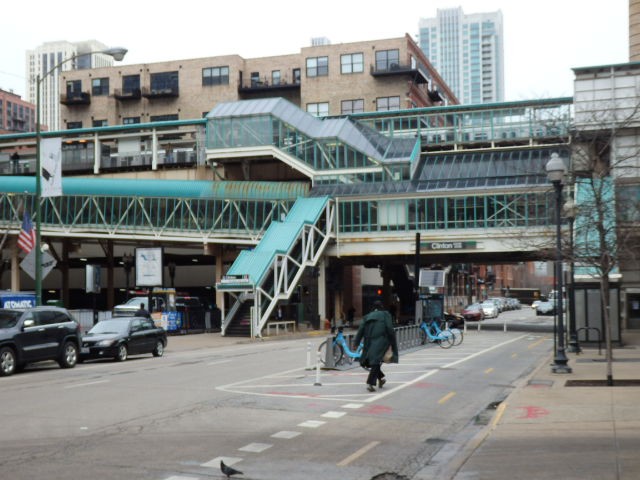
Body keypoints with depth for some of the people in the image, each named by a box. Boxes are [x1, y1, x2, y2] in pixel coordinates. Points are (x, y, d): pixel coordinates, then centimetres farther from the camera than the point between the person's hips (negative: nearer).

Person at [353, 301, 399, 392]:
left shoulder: (367, 317, 19)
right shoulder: (385, 315, 9)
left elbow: (361, 330, 8)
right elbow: (390, 329, -3)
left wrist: (356, 343, 4)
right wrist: (393, 342, 3)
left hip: (369, 343, 4)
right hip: (381, 341, -4)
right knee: (376, 362, -8)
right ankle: (370, 383, -19)